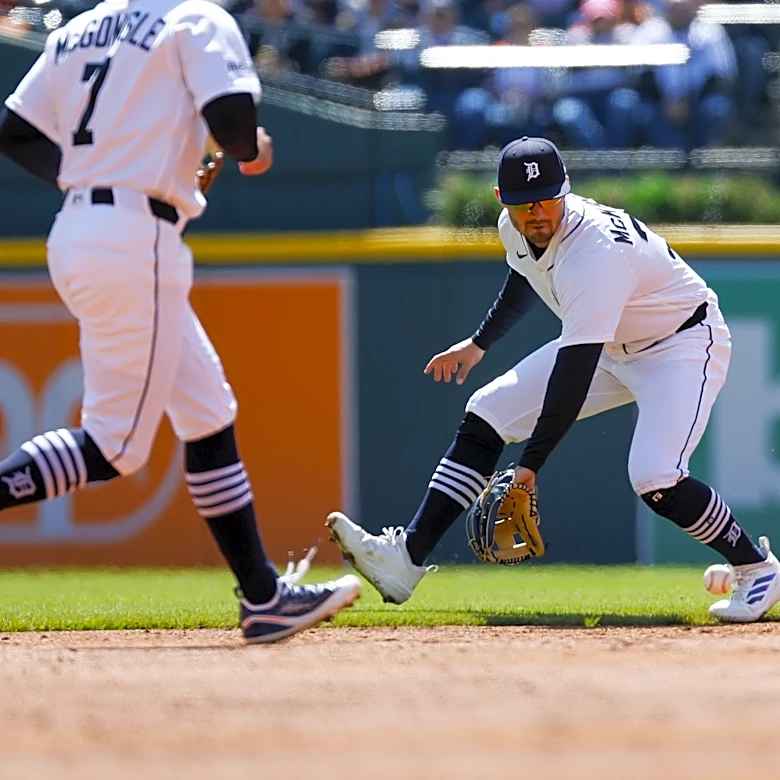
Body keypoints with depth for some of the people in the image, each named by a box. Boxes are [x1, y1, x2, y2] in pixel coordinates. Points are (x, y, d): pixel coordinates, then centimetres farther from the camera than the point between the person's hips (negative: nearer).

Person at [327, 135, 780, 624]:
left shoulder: (597, 252, -36)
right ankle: (407, 558, -4)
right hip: (608, 346, 9)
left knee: (654, 478, -29)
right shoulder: (516, 230, -11)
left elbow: (575, 372, -39)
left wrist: (531, 463, -41)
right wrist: (479, 344, 26)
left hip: (682, 342, -9)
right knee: (484, 418, -2)